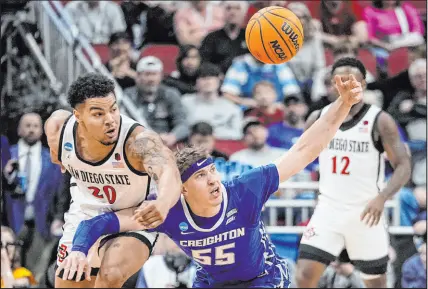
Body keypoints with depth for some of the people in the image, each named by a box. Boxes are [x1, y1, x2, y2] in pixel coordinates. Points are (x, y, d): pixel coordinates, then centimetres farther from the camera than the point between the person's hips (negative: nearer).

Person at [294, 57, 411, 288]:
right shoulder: (319, 118, 3)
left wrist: (382, 197, -29)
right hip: (328, 210, 2)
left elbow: (403, 167, -13)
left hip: (365, 213, -2)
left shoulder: (379, 121, -8)